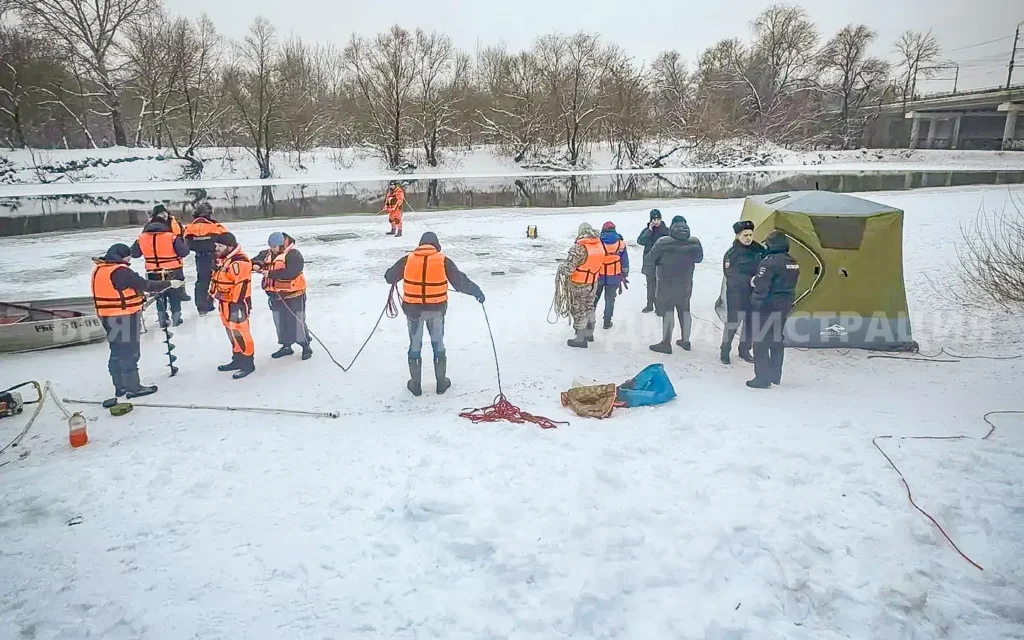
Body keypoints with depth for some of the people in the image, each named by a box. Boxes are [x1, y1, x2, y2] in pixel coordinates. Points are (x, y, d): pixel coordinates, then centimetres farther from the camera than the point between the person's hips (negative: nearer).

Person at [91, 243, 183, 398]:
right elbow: (145, 285, -18)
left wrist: (138, 297, 17)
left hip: (108, 317, 9)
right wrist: (170, 283, -9)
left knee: (117, 353, 16)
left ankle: (120, 386, 24)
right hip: (124, 317, -9)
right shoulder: (121, 271, -20)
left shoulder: (99, 269, 9)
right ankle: (133, 388, 6)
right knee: (130, 353, 0)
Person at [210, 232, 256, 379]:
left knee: (240, 332, -6)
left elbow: (242, 285, -23)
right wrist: (214, 294, 24)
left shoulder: (239, 262, -21)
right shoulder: (222, 259, 12)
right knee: (232, 333, 16)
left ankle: (248, 363, 2)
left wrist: (236, 305, -23)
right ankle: (237, 360, 27)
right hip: (225, 303, 10)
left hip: (237, 304, -10)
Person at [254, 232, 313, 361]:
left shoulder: (294, 255, -17)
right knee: (280, 322, 16)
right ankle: (286, 346, 30)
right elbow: (257, 260, 9)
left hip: (293, 296, -7)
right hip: (276, 296, 7)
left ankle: (306, 346, 13)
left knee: (297, 322, -1)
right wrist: (255, 265, -15)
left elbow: (291, 273, -28)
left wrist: (271, 274, -27)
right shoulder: (268, 254, 7)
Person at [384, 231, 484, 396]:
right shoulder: (443, 261, -6)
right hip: (436, 309, 0)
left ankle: (415, 384, 22)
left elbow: (389, 277, 7)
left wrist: (392, 276, 30)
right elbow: (460, 281, -8)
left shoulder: (407, 260, -3)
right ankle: (441, 382, 25)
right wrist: (477, 292, 6)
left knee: (415, 345, 15)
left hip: (413, 309, 0)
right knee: (438, 344, 17)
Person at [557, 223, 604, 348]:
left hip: (578, 286, -6)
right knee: (590, 307, 24)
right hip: (593, 283, 7)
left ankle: (580, 339, 16)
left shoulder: (578, 248, -26)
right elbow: (600, 263, 6)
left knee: (578, 311, 7)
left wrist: (560, 269, -5)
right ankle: (589, 333, 39)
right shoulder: (600, 245, -5)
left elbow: (569, 268, -26)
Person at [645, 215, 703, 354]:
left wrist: (647, 272, 4)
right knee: (684, 310, 17)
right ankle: (685, 340, 27)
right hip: (686, 284, 4)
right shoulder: (695, 243, -7)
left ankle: (666, 343, 7)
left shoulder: (663, 242, -18)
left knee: (667, 312, 3)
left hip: (666, 284, -4)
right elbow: (699, 259, 11)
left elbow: (650, 259, -13)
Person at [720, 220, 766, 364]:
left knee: (750, 322, 12)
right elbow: (730, 276, -18)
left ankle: (744, 350, 27)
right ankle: (725, 351, 8)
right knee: (733, 322, -7)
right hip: (737, 294, -5)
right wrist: (749, 280, -25)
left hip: (754, 293, 6)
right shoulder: (732, 254, -13)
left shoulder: (759, 249, 2)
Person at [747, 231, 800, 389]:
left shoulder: (770, 262, -20)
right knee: (777, 340, 17)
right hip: (784, 306, 8)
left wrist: (754, 281, -6)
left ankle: (763, 378, 1)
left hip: (766, 306, -8)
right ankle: (775, 375, 26)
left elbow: (760, 286, -23)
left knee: (761, 341, 0)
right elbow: (789, 284, 14)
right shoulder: (793, 262, 7)